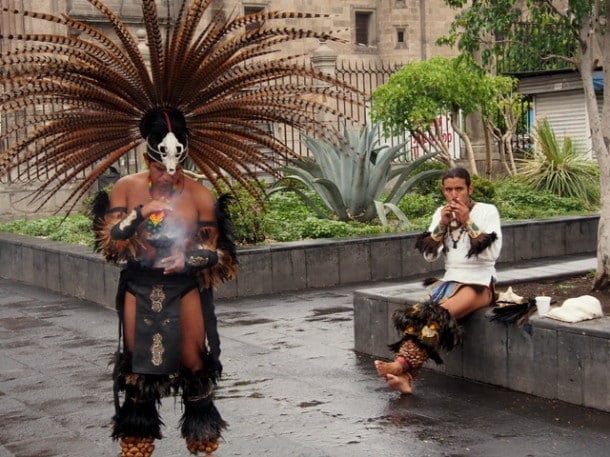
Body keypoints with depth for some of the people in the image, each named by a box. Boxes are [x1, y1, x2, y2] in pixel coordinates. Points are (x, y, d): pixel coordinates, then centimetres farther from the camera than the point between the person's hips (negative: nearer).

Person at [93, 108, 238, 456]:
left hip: (184, 286, -1)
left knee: (193, 362, 1)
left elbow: (215, 249, 0)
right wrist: (139, 213, -22)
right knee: (137, 362, 6)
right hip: (139, 286, 1)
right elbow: (108, 239, -7)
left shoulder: (200, 195, -5)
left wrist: (188, 258, -20)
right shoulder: (127, 188, -1)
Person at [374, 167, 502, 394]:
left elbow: (492, 253, -12)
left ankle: (402, 364, -43)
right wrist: (442, 224, -7)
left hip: (479, 284, -4)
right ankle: (404, 376, -40)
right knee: (417, 313, -27)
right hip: (449, 280, 4)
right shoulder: (441, 213, 13)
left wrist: (467, 222, -16)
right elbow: (429, 255, 6)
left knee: (439, 314, -33)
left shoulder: (487, 211, -1)